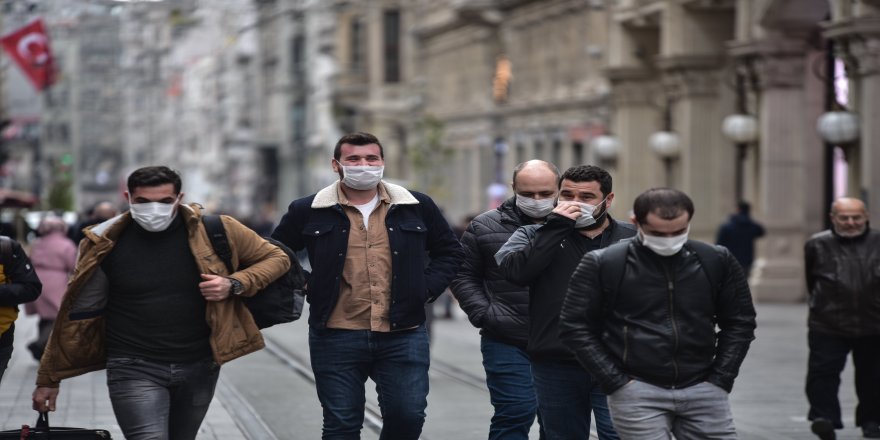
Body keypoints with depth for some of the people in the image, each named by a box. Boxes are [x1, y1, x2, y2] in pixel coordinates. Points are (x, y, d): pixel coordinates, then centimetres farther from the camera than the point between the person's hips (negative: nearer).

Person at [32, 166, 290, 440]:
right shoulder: (105, 244, -5)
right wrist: (49, 379, 6)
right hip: (134, 368, -2)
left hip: (199, 367, 2)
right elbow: (79, 314, 4)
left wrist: (235, 284, -12)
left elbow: (276, 258, 6)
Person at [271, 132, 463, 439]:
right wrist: (304, 286, 3)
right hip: (336, 338, -1)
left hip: (404, 336, 1)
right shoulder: (308, 212, 2)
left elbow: (449, 252, 18)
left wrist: (427, 288, 4)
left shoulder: (418, 207, 7)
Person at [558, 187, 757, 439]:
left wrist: (721, 379, 2)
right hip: (636, 392, -3)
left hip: (703, 390, 3)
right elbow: (576, 326, -2)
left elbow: (740, 322, 11)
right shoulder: (603, 265, -5)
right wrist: (615, 381, -7)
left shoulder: (717, 262, 3)